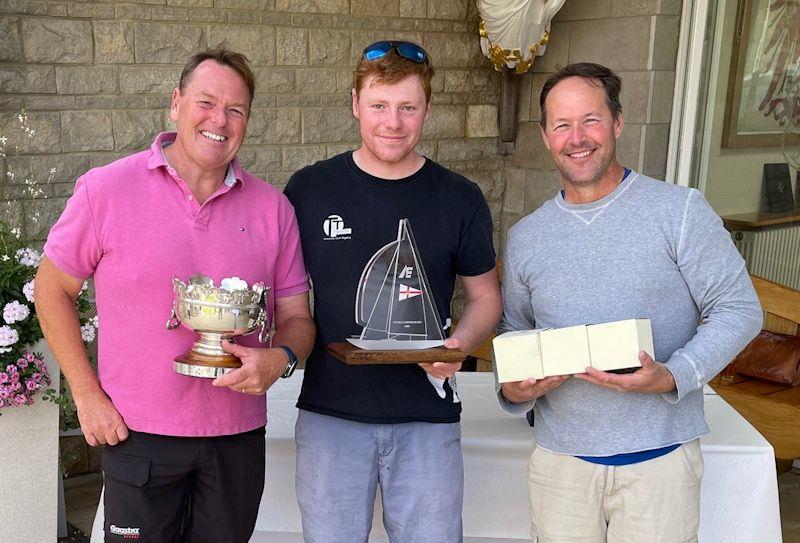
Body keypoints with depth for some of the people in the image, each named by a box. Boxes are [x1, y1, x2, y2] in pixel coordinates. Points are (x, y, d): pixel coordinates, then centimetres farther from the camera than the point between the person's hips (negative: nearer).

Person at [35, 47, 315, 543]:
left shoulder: (272, 207, 0)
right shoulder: (107, 190, -7)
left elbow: (297, 318, 5)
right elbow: (53, 289, 2)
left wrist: (279, 359, -18)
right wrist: (87, 395, -4)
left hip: (239, 436, 3)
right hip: (137, 433, -2)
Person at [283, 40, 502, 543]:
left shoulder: (460, 199, 0)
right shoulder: (308, 190, 0)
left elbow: (485, 296, 9)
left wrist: (461, 346, -11)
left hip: (428, 415, 0)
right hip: (329, 413, 0)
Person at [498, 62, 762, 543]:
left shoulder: (680, 211, -5)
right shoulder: (525, 237, 7)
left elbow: (739, 309, -6)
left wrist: (672, 377, -21)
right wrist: (515, 390, -6)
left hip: (659, 457, -3)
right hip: (560, 459, 3)